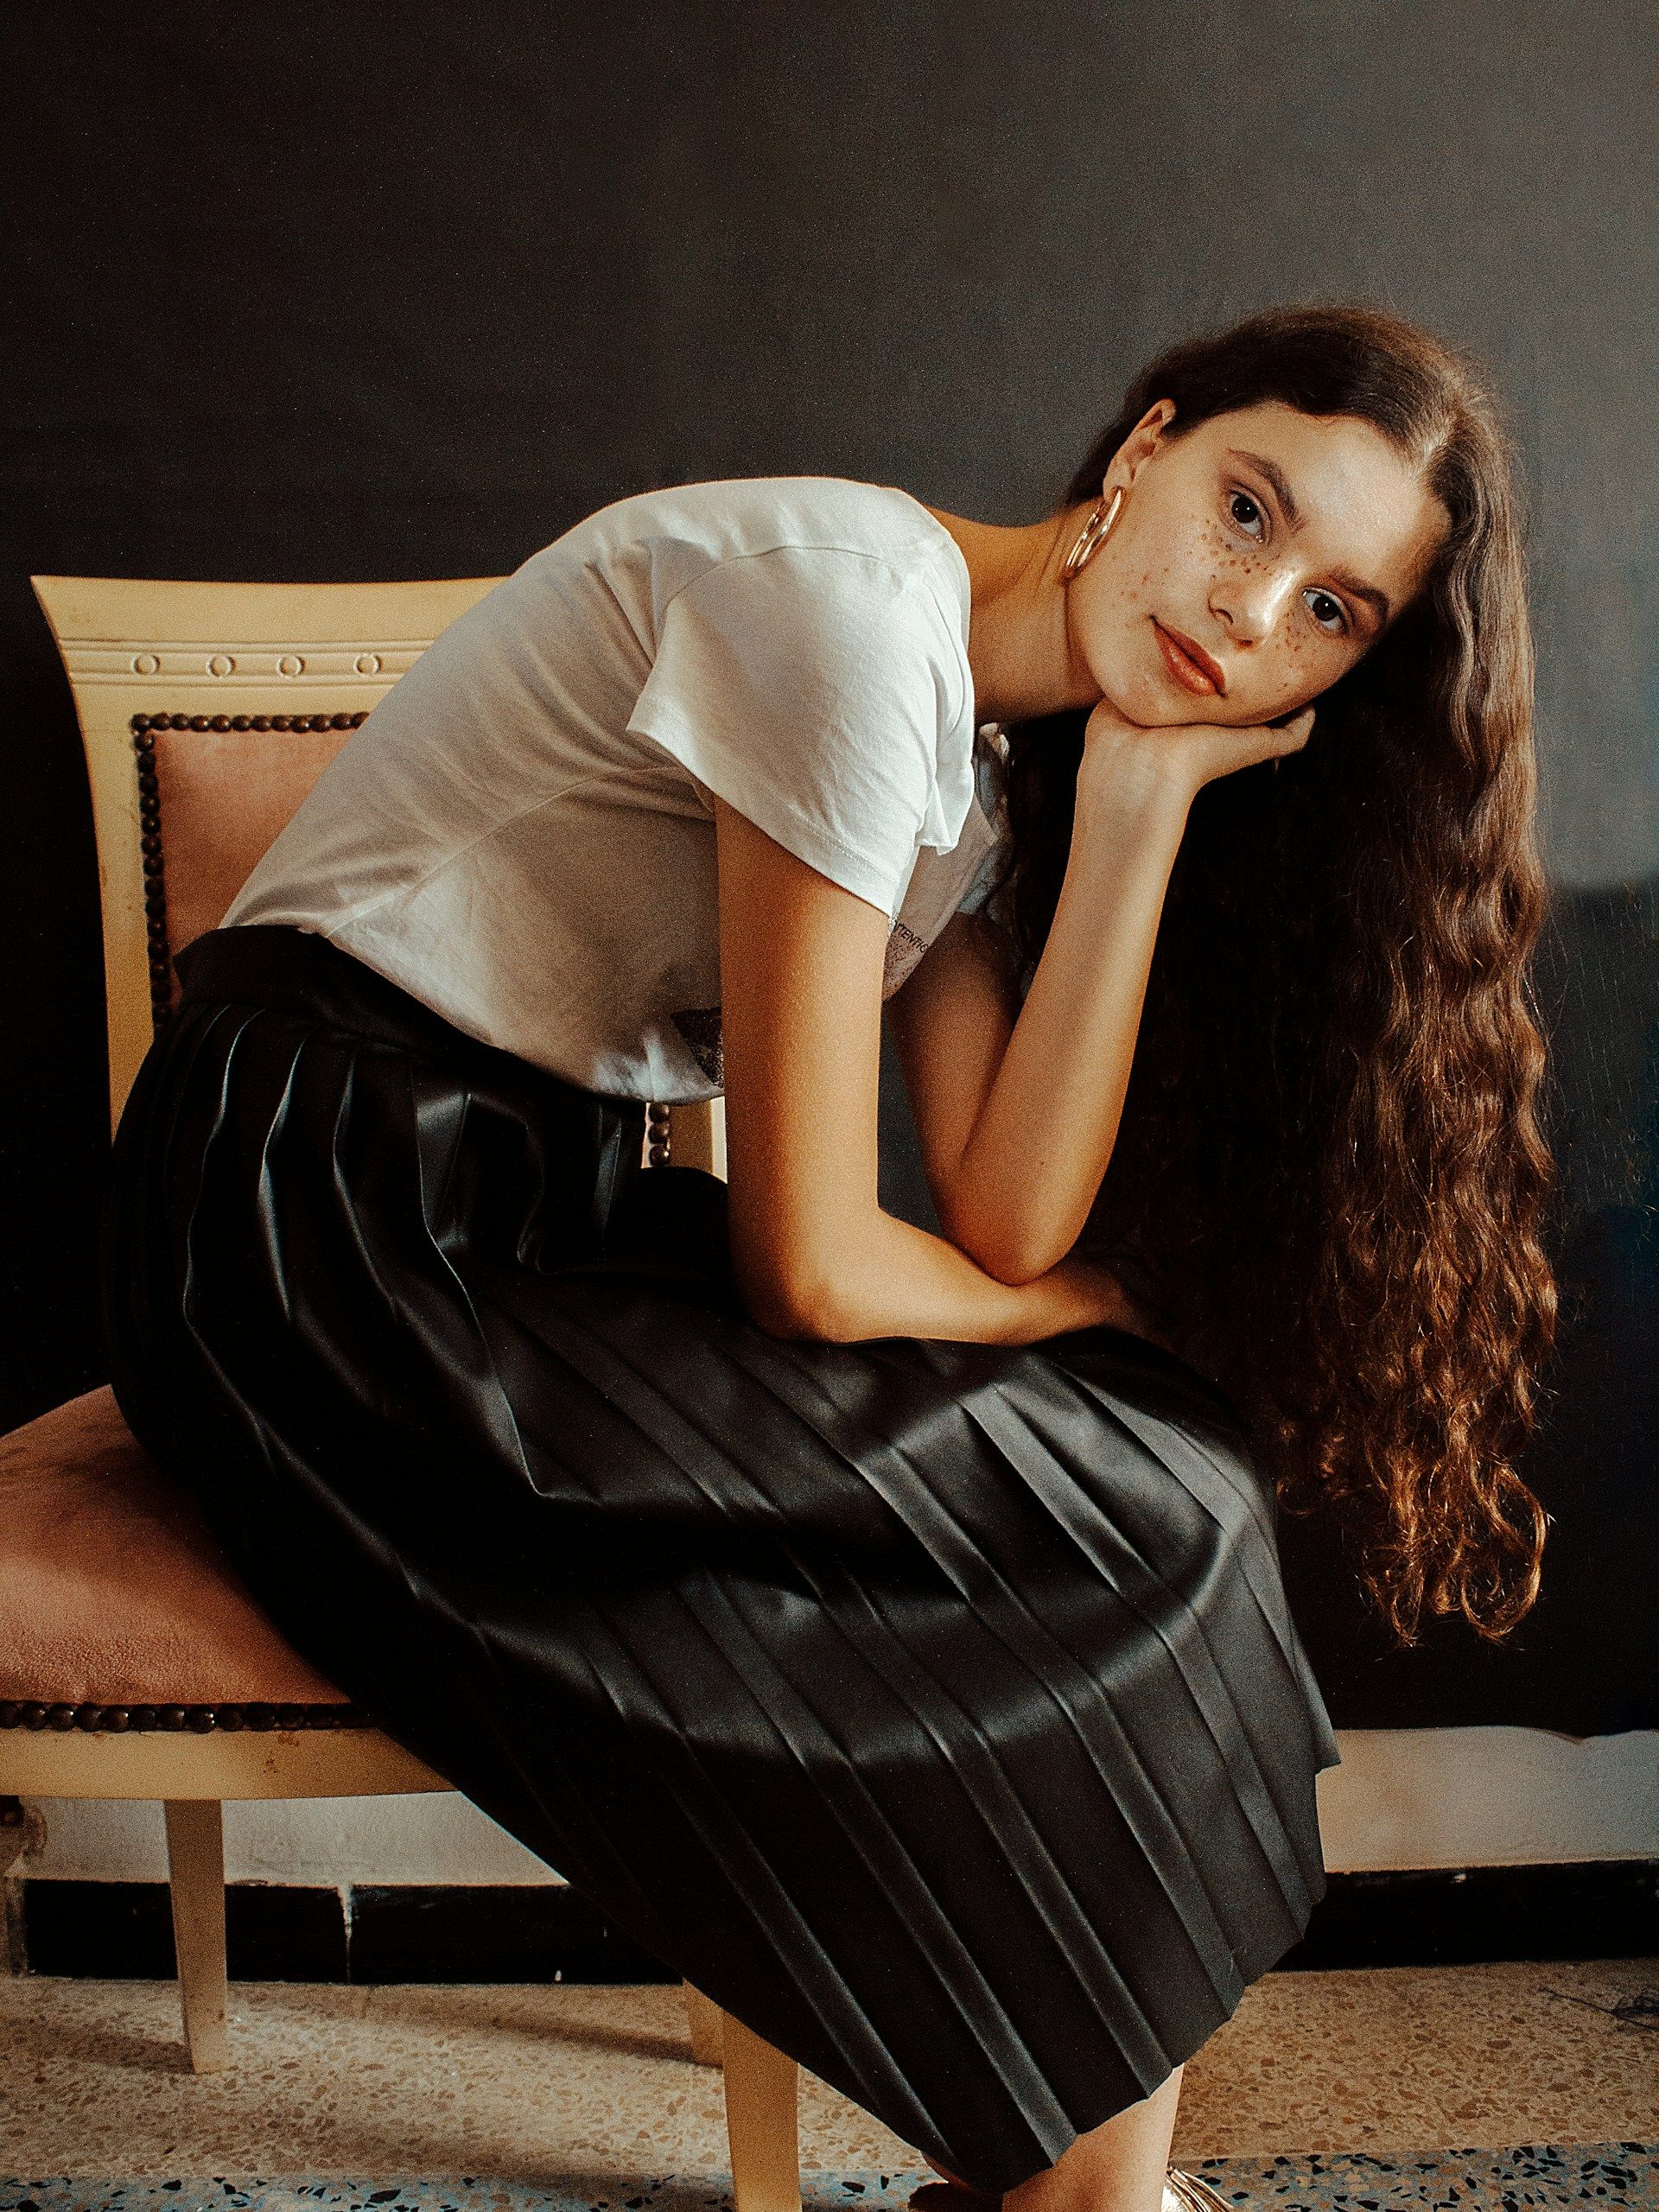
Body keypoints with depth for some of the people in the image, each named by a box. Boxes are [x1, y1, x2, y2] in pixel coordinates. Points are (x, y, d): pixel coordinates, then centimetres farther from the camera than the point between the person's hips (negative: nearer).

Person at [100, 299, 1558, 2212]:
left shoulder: (990, 761, 9)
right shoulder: (856, 606, -19)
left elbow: (1006, 1226, -7)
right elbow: (811, 1269, -19)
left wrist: (1141, 801, -10)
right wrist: (1123, 1323, -1)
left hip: (542, 1216, 9)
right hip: (323, 1238, -8)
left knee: (1155, 1460, -4)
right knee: (1136, 1511, -14)